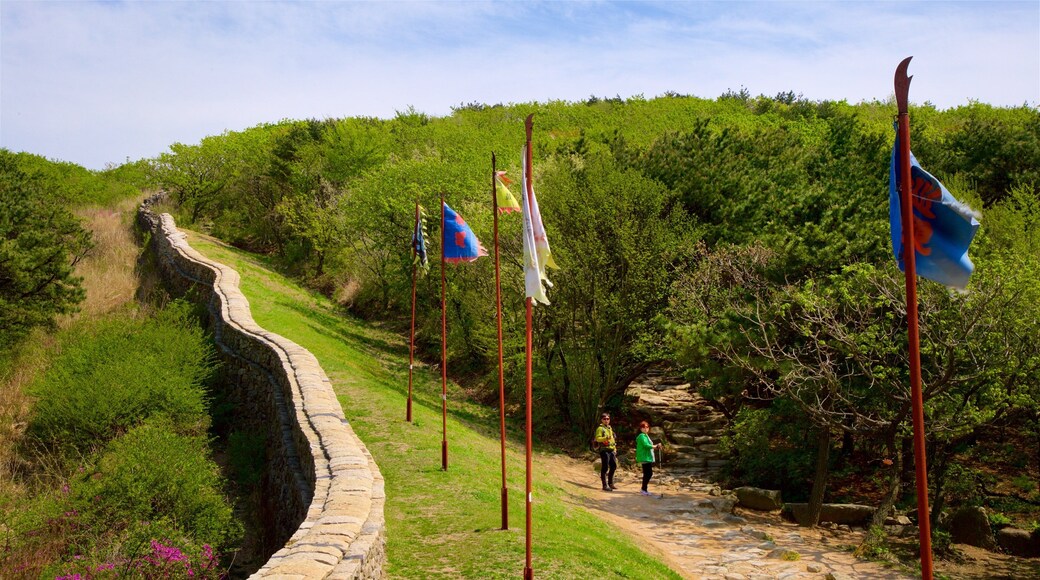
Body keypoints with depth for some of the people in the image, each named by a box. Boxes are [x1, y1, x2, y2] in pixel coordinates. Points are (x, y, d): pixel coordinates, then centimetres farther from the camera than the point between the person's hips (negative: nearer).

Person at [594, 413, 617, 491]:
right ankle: (605, 485, -2)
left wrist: (615, 448, 19)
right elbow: (598, 438, -19)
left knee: (613, 466, 12)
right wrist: (605, 438, -36)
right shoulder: (600, 428, -6)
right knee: (605, 468, -6)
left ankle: (610, 483, 26)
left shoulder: (610, 428, 20)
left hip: (611, 450, 8)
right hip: (604, 450, -8)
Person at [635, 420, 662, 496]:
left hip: (648, 458, 10)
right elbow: (646, 445, -24)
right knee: (648, 474, -8)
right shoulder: (642, 436, -13)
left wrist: (655, 446, 6)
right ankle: (644, 489, -1)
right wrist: (656, 446, -21)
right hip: (645, 458, -10)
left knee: (648, 473, 13)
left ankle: (644, 489, 21)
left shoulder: (645, 436, 20)